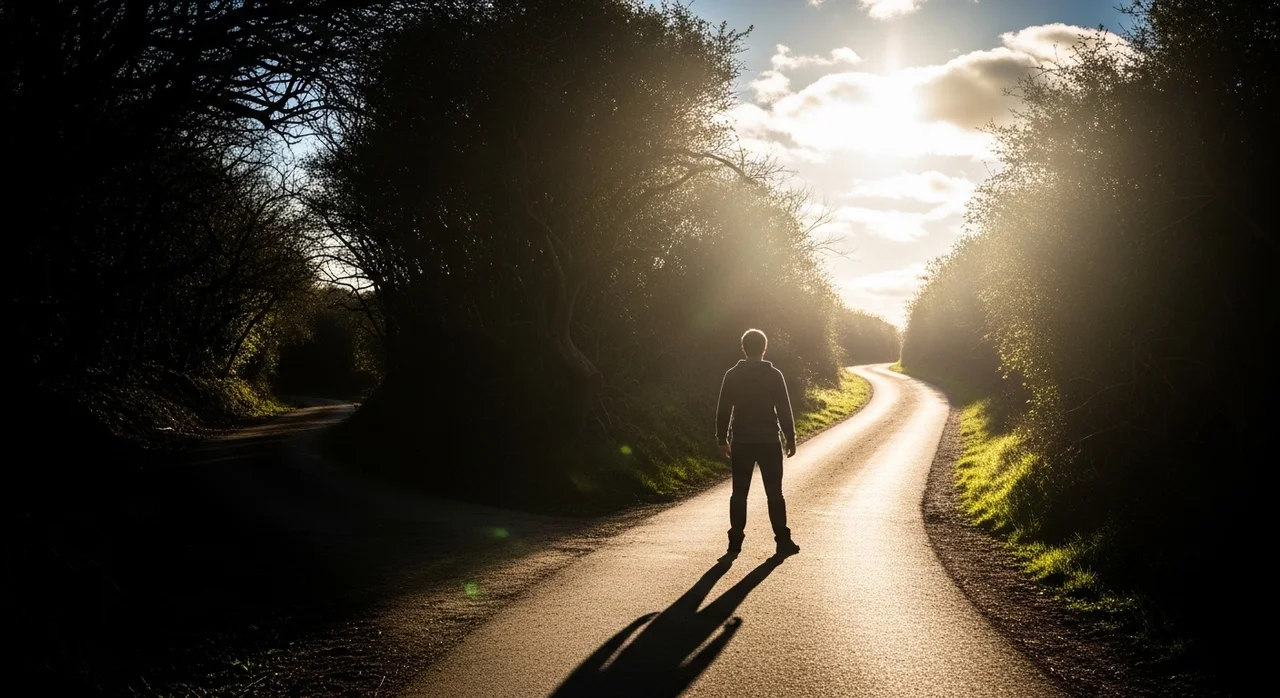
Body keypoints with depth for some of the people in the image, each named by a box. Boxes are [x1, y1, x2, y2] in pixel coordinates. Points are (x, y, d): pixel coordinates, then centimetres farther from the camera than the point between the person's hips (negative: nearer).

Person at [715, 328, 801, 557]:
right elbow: (784, 410, -4)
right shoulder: (774, 375, -5)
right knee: (774, 492, 5)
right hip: (769, 441, -1)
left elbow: (723, 410, 1)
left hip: (741, 442, 1)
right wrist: (790, 438, 5)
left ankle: (736, 540, 6)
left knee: (739, 492, 7)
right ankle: (783, 540, 3)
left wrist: (722, 440, 9)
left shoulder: (732, 375, -1)